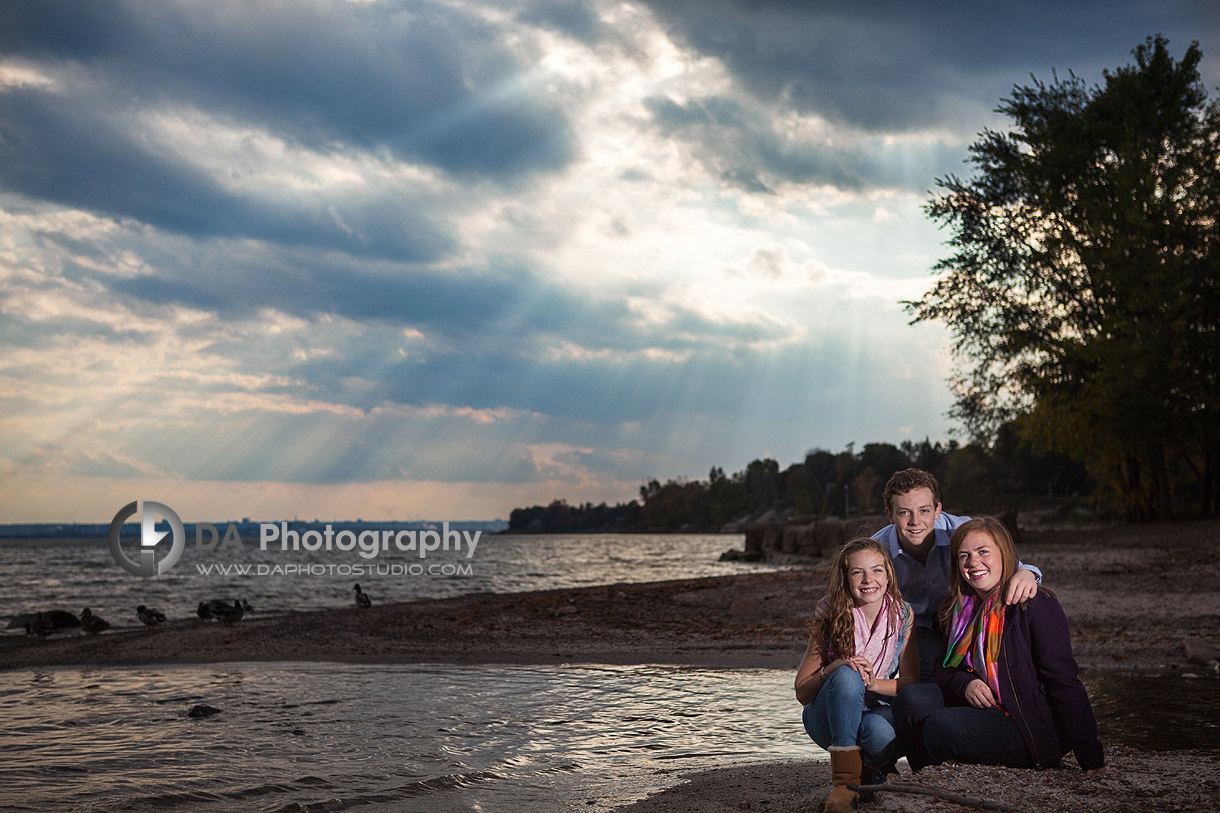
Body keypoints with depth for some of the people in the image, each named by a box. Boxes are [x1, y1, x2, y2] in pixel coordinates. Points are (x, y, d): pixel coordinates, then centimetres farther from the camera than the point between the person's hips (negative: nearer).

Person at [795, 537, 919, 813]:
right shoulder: (830, 619, -11)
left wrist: (873, 683, -25)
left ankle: (873, 768, 0)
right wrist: (831, 670, -28)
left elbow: (911, 682, -5)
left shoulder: (903, 615, -5)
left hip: (879, 711, 1)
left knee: (880, 731, -37)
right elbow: (801, 692, -8)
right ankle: (845, 780, -30)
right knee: (846, 674, -34)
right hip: (830, 720, -1)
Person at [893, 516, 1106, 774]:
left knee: (941, 727, -28)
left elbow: (1063, 682, -16)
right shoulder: (963, 608, 9)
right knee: (910, 700, -15)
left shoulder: (1037, 605, -13)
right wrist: (965, 684, -12)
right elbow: (944, 668, 13)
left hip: (1036, 730, -7)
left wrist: (1092, 760, -18)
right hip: (982, 710, 7)